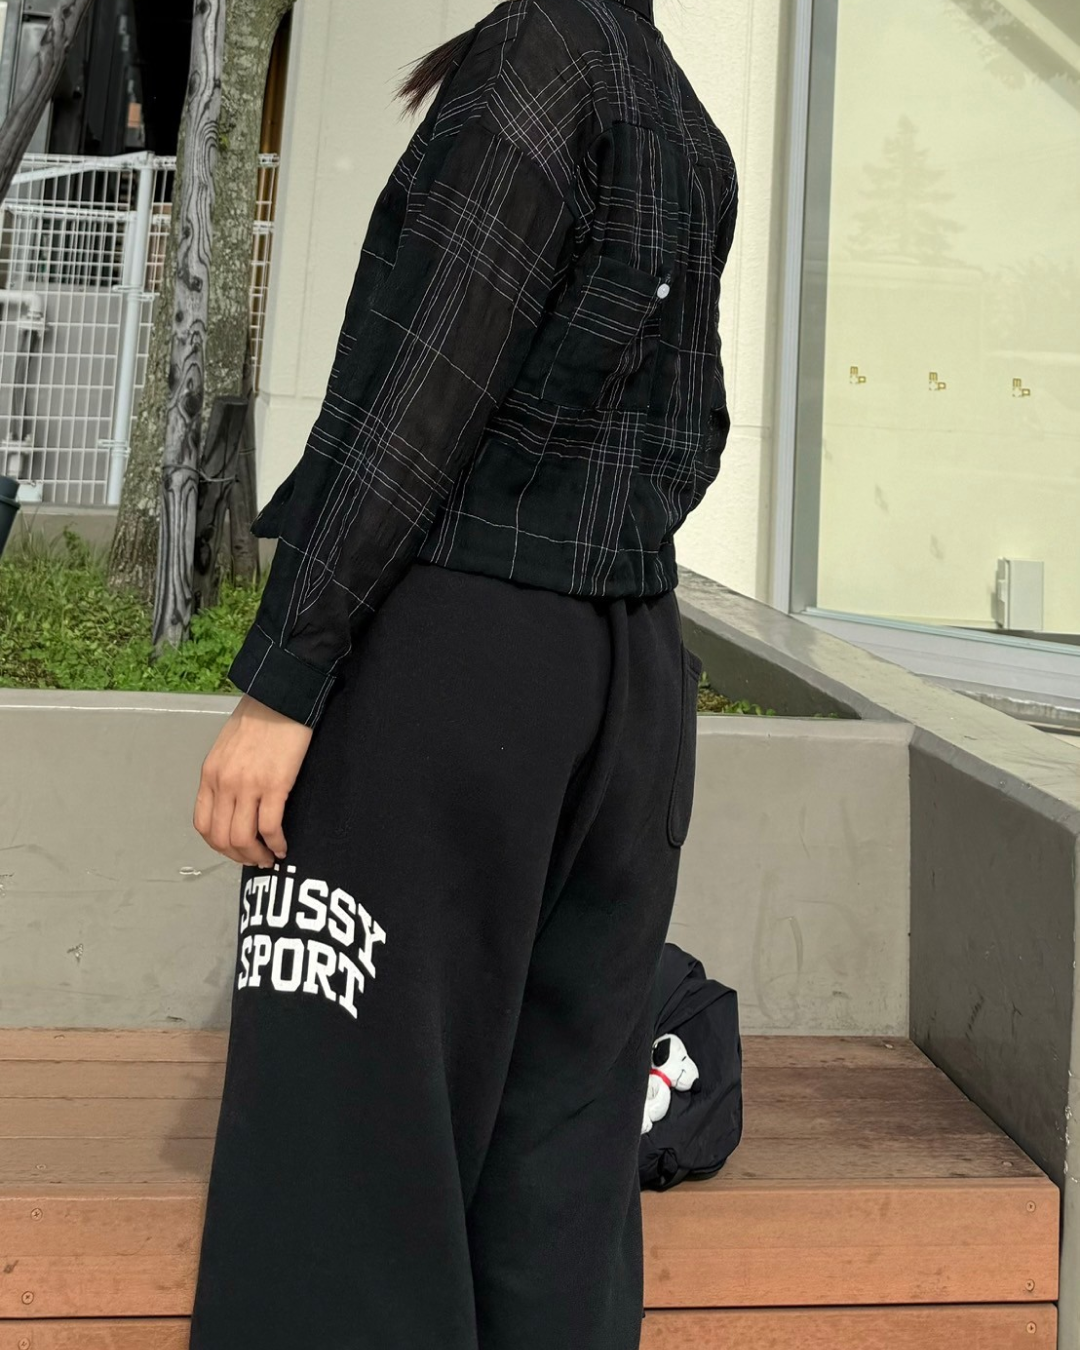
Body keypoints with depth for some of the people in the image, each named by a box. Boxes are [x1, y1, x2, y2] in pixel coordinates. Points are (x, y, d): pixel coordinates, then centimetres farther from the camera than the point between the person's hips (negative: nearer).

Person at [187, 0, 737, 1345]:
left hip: (442, 651, -8)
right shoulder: (697, 145, 18)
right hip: (634, 674, 8)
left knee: (347, 1132, -2)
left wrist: (281, 677, -13)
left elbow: (430, 391, -13)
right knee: (558, 1149, 11)